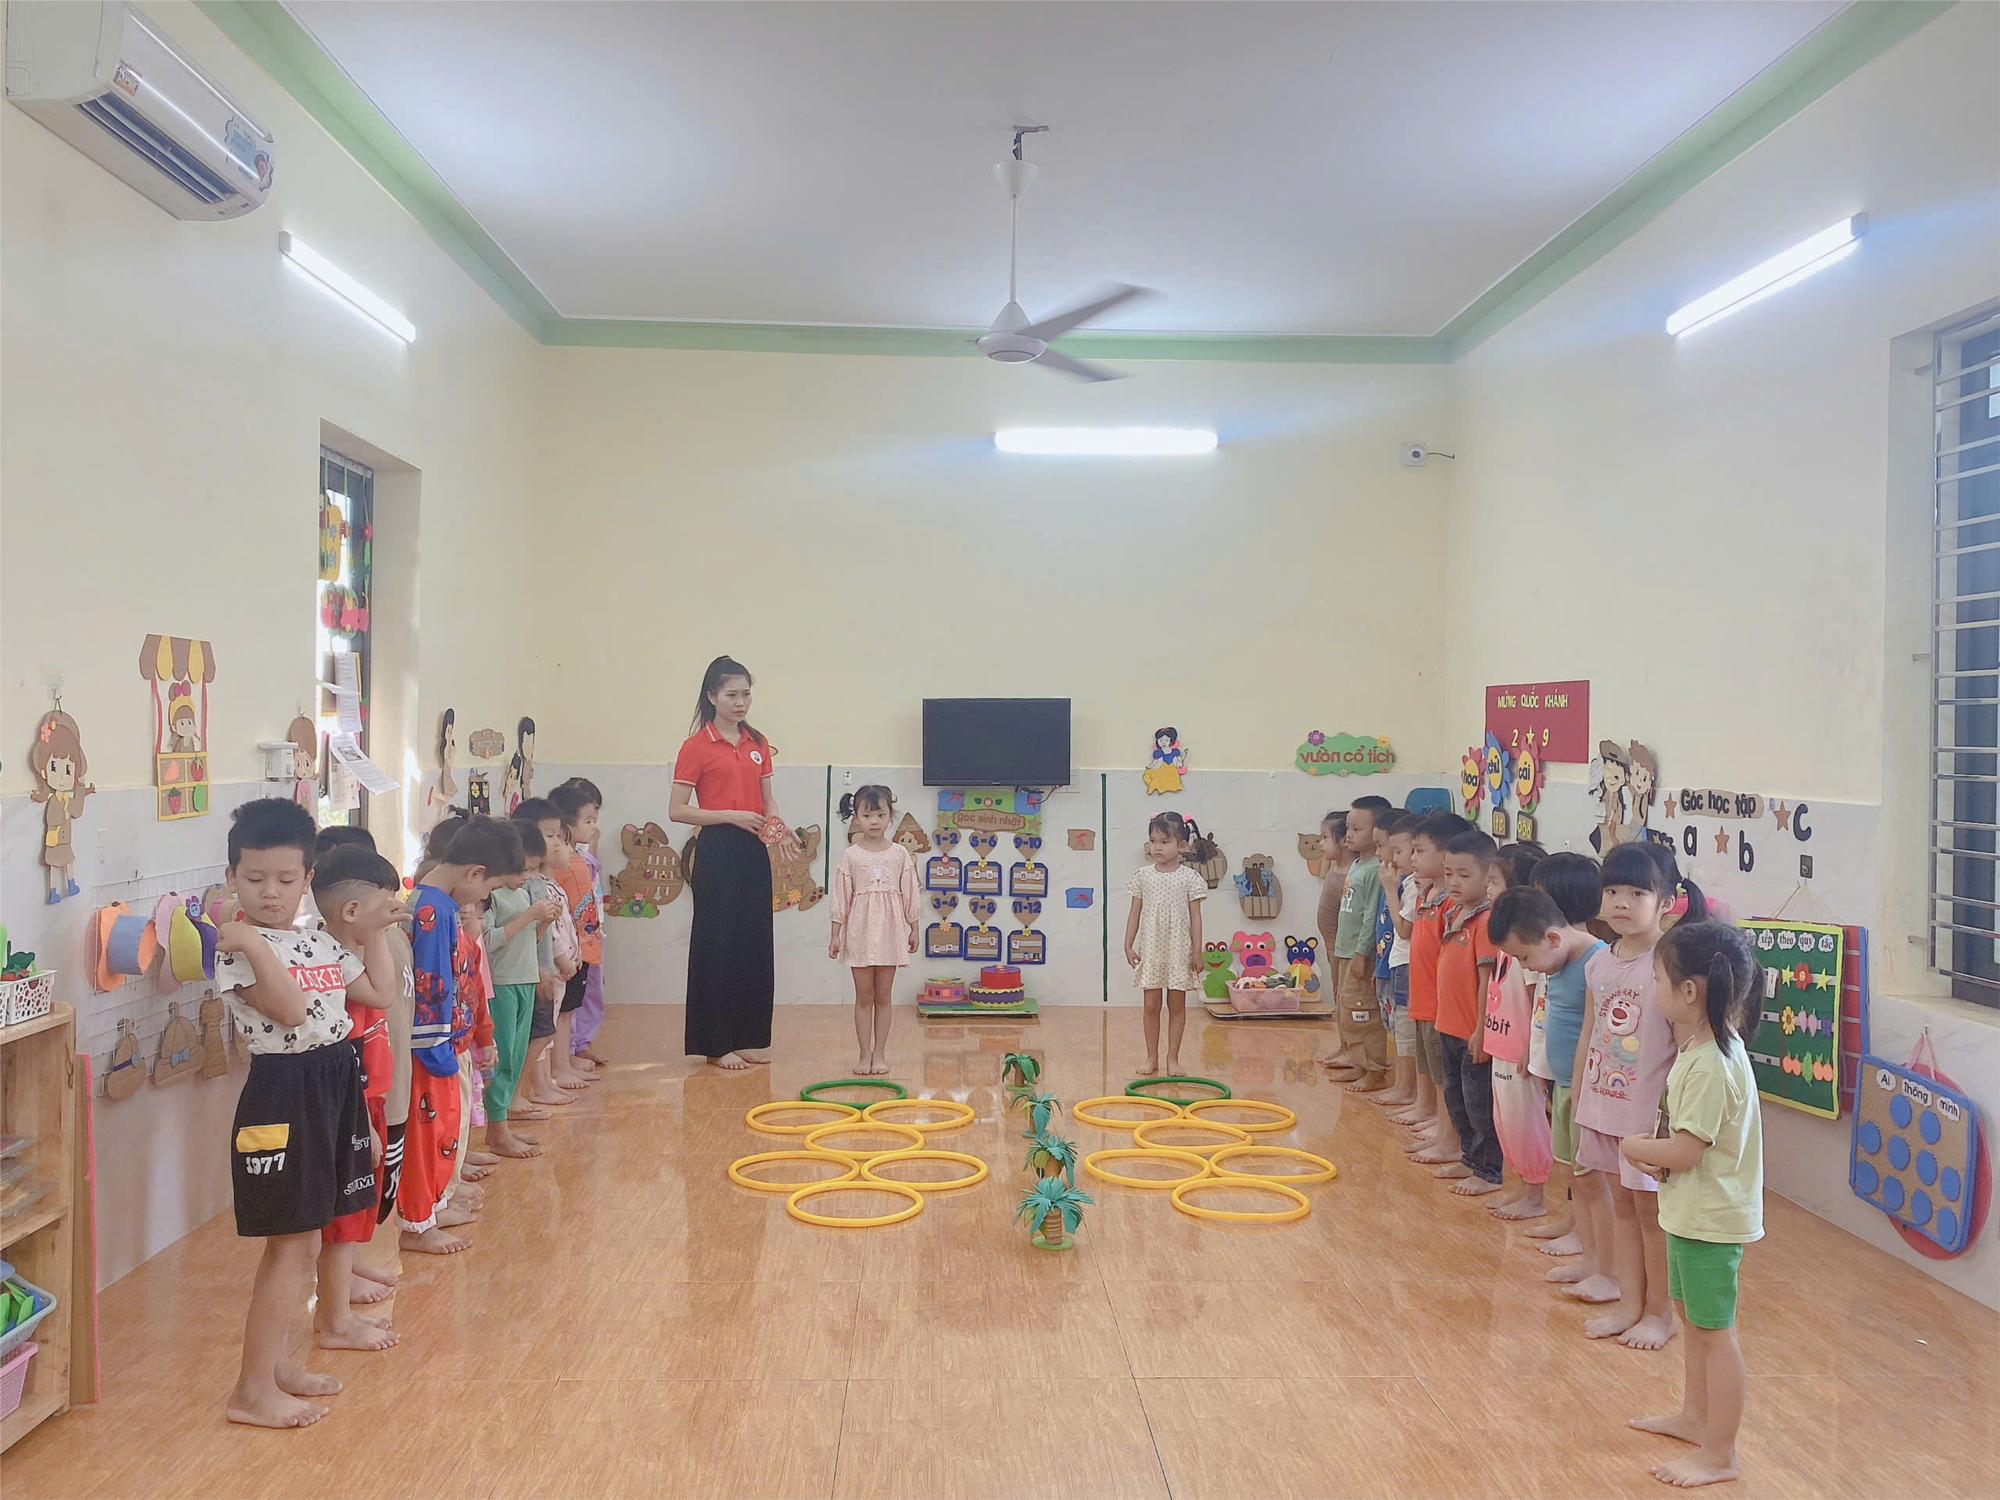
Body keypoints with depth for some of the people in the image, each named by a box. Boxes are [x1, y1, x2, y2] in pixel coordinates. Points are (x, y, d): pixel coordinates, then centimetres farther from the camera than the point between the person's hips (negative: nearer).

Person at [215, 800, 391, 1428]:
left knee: (339, 1215, 22)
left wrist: (375, 929, 15)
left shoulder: (321, 942, 9)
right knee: (294, 1243, -6)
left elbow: (377, 989, 16)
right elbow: (289, 1008, -27)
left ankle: (335, 1318, 41)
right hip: (283, 1094, -8)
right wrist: (254, 946, -32)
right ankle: (253, 1390, 3)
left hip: (336, 1083, 8)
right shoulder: (238, 948, -14)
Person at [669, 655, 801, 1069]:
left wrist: (778, 827, -4)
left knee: (755, 944, 9)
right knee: (716, 945, 0)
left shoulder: (758, 744, 11)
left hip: (753, 852, 6)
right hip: (717, 852, -6)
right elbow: (677, 810, -8)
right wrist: (732, 816, -16)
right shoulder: (697, 746, -5)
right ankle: (717, 1044, 9)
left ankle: (750, 1038, 20)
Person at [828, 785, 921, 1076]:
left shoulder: (899, 854, 3)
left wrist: (914, 928, 7)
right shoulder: (850, 855, 0)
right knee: (864, 996, 4)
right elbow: (840, 896, 0)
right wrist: (835, 933, -1)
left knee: (882, 997, 6)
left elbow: (910, 894, 7)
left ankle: (879, 1053, 13)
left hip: (889, 931, 1)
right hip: (860, 931, -1)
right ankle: (864, 1054, 10)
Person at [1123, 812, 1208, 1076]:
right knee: (1151, 1005, 5)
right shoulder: (1142, 876, 2)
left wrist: (1197, 951, -4)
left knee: (1177, 1005, 5)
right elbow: (1135, 913, 6)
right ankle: (1152, 1058, 14)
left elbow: (1195, 916, -1)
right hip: (1150, 950, 1)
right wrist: (1128, 945, 1)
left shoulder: (1189, 877, -3)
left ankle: (1173, 1058, 13)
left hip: (1179, 950, -1)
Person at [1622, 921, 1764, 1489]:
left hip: (1711, 1218, -10)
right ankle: (1694, 1415, 41)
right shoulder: (1701, 1046, 4)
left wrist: (1633, 1148, -10)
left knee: (1713, 1330, 2)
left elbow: (1685, 1151, -26)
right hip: (1691, 1210, 10)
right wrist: (1652, 1150, -4)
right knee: (1691, 1313, 24)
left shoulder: (1711, 1065, -28)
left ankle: (1719, 1454, 15)